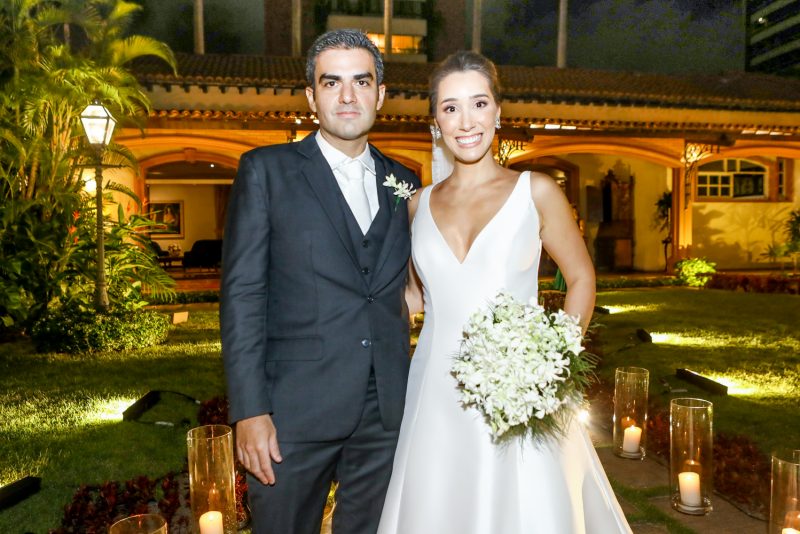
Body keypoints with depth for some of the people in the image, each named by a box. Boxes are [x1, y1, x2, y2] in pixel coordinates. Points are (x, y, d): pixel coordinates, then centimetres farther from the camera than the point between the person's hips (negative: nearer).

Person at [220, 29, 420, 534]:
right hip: (295, 413, -3)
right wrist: (250, 411, -13)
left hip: (387, 414, 4)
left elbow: (395, 288, 11)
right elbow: (242, 294, -7)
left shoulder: (404, 182, 10)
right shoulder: (266, 170, -1)